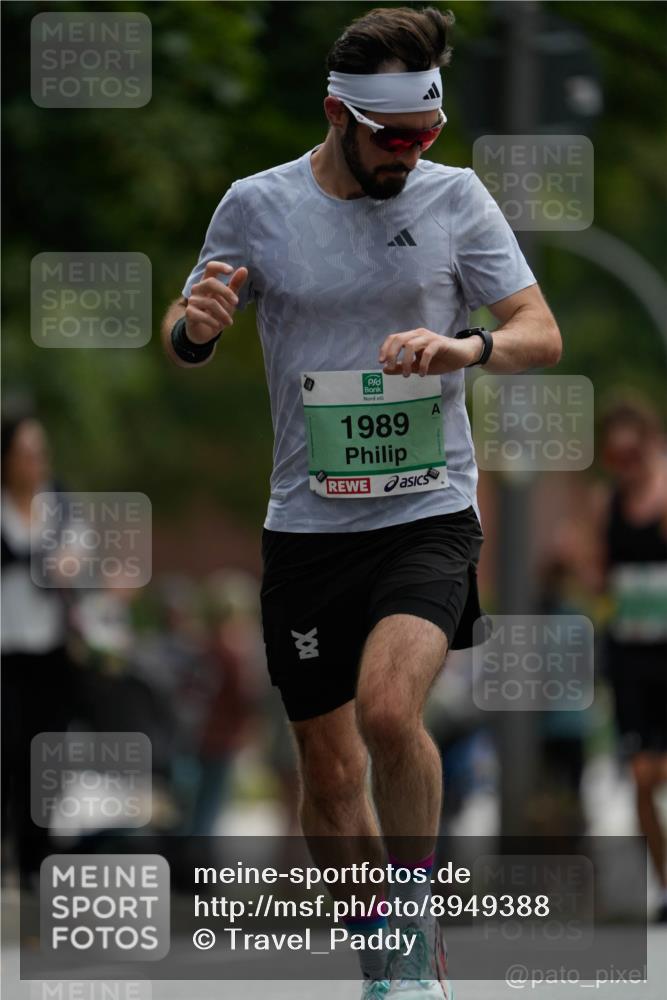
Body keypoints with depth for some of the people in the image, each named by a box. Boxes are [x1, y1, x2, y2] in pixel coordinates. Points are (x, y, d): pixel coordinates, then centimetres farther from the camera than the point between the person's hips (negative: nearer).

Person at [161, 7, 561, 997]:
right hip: (308, 524, 2)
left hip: (430, 513, -2)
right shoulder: (256, 206, 0)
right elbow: (183, 343, 10)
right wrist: (194, 325, -15)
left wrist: (467, 347, -22)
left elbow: (542, 333, 0)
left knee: (388, 707, -26)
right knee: (330, 773, 6)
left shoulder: (455, 198, -1)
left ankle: (415, 917, -6)